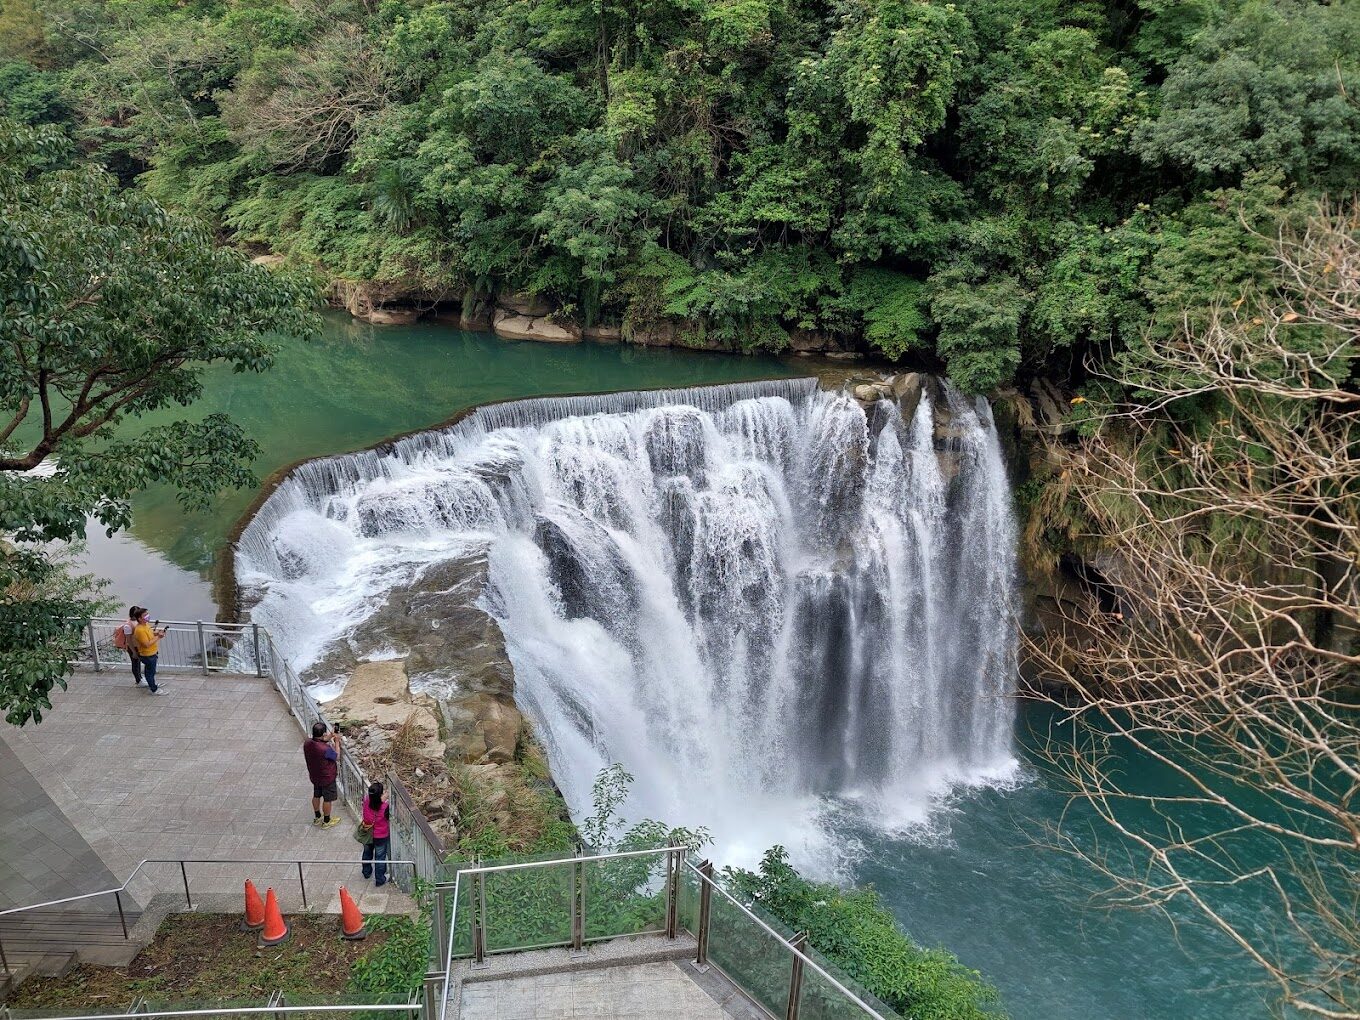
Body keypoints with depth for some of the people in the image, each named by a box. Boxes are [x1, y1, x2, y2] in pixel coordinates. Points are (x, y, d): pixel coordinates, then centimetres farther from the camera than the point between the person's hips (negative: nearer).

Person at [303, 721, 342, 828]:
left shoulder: (307, 744, -18)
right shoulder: (326, 749, -38)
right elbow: (337, 757, -17)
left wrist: (330, 737, 2)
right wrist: (337, 742, -10)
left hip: (314, 777, 6)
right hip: (327, 778, -6)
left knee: (316, 796, 26)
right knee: (327, 799, 15)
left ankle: (317, 818, 46)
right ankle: (326, 821, 34)